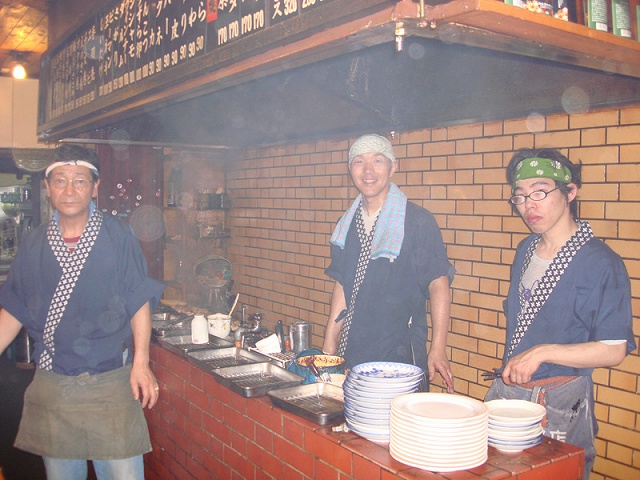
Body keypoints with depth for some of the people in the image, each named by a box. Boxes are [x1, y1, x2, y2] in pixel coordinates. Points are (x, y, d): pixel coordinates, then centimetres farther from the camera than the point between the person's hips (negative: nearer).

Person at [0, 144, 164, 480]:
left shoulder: (118, 236, -4)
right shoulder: (33, 245, 4)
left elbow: (140, 303, -3)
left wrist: (141, 363, -9)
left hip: (111, 382, -3)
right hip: (51, 386, 3)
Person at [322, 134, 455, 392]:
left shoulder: (418, 221, -8)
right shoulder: (348, 223, 9)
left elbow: (439, 284, -10)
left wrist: (438, 350, -18)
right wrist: (329, 346, 10)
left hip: (400, 355, -5)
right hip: (351, 354, 5)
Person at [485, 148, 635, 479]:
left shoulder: (600, 263, -16)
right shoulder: (526, 250, 6)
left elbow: (614, 350, -17)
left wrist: (541, 352, -25)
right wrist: (508, 371, 10)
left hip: (560, 403, -6)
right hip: (506, 390, 7)